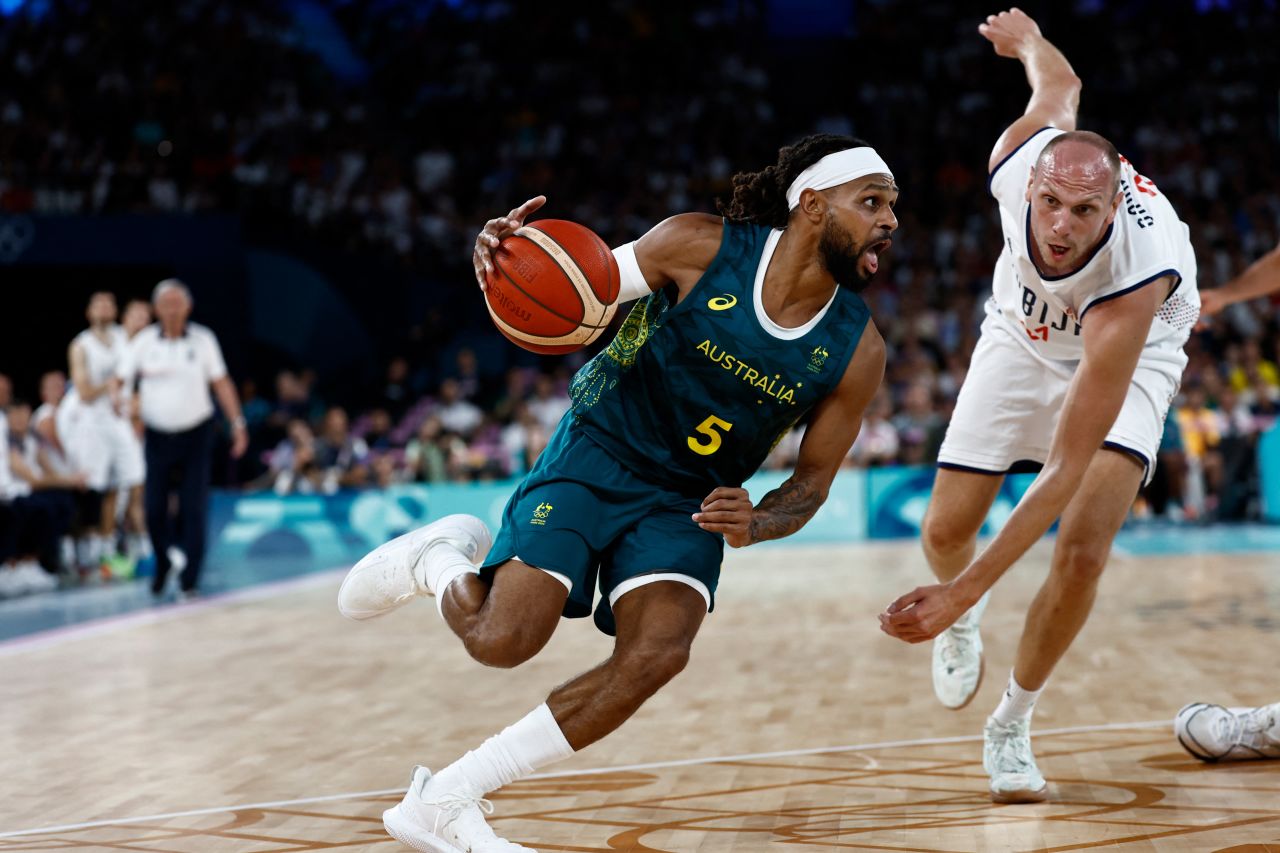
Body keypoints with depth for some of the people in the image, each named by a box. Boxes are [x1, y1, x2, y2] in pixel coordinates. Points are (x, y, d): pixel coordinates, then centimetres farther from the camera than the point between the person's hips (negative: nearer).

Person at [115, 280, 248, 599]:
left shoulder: (203, 339, -1)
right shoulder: (143, 341, -1)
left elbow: (221, 383, 3)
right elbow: (120, 381, -3)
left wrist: (237, 424, -2)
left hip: (196, 434, -1)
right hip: (158, 436, 1)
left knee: (194, 508, -6)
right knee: (155, 509, 1)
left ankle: (189, 579, 1)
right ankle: (162, 568, 25)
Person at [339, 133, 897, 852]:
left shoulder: (858, 352, -10)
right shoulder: (700, 247, -17)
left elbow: (813, 480, 1)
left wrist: (757, 524, -22)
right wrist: (502, 260, -28)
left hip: (689, 501, 3)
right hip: (595, 455, -3)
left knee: (657, 654, -23)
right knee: (504, 640, -21)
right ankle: (441, 558, 18)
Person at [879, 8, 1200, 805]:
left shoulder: (1138, 274, -44)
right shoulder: (1021, 155, -34)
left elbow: (1067, 468, -43)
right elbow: (1062, 85, -6)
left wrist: (963, 591, -47)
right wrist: (1025, 38, 20)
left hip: (1127, 352, -4)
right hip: (1027, 331, 4)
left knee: (1083, 551, -22)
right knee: (945, 531, 0)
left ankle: (1012, 728, 2)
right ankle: (965, 627, 38)